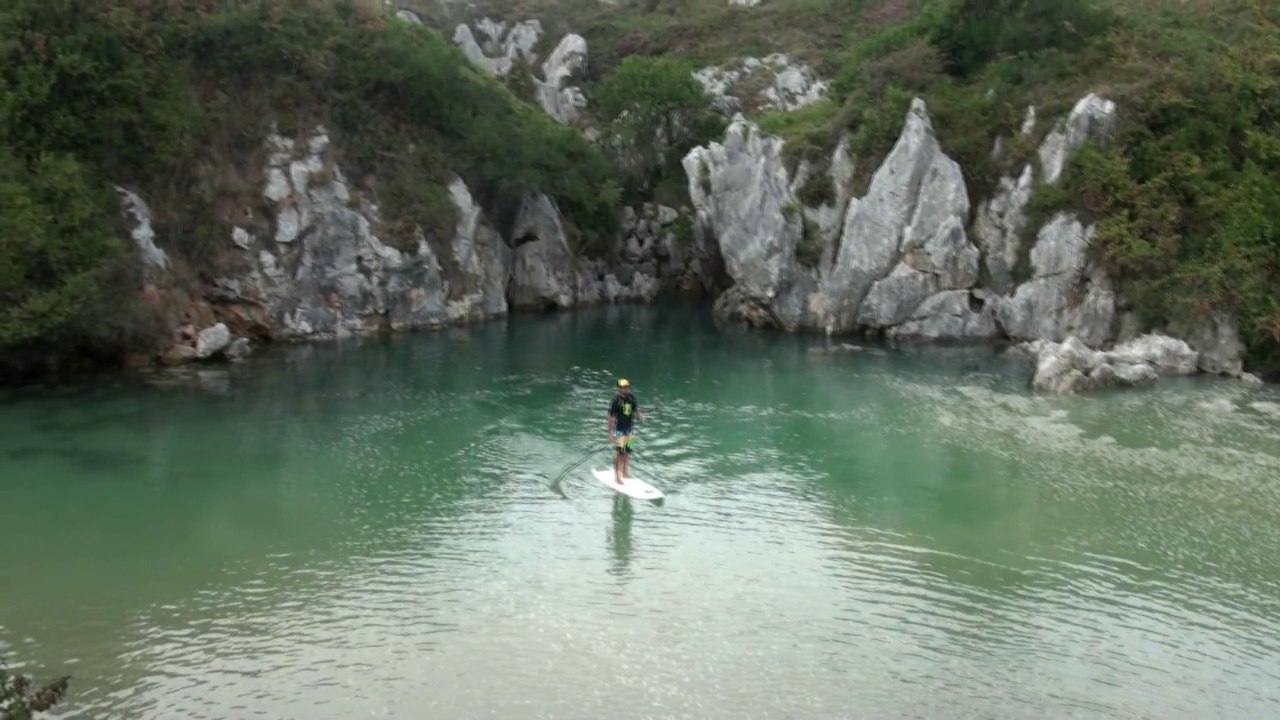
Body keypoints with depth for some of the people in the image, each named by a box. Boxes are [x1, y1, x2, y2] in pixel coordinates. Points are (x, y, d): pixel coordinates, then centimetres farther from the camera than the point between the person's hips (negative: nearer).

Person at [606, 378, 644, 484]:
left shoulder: (631, 398, 3)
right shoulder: (616, 400, -16)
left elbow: (636, 411, 13)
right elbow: (611, 417, -14)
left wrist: (640, 416, -11)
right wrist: (610, 433, -16)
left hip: (628, 429, 7)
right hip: (619, 430, -7)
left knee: (627, 453, 17)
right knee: (618, 453, -5)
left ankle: (625, 473, 33)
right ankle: (617, 476, 3)